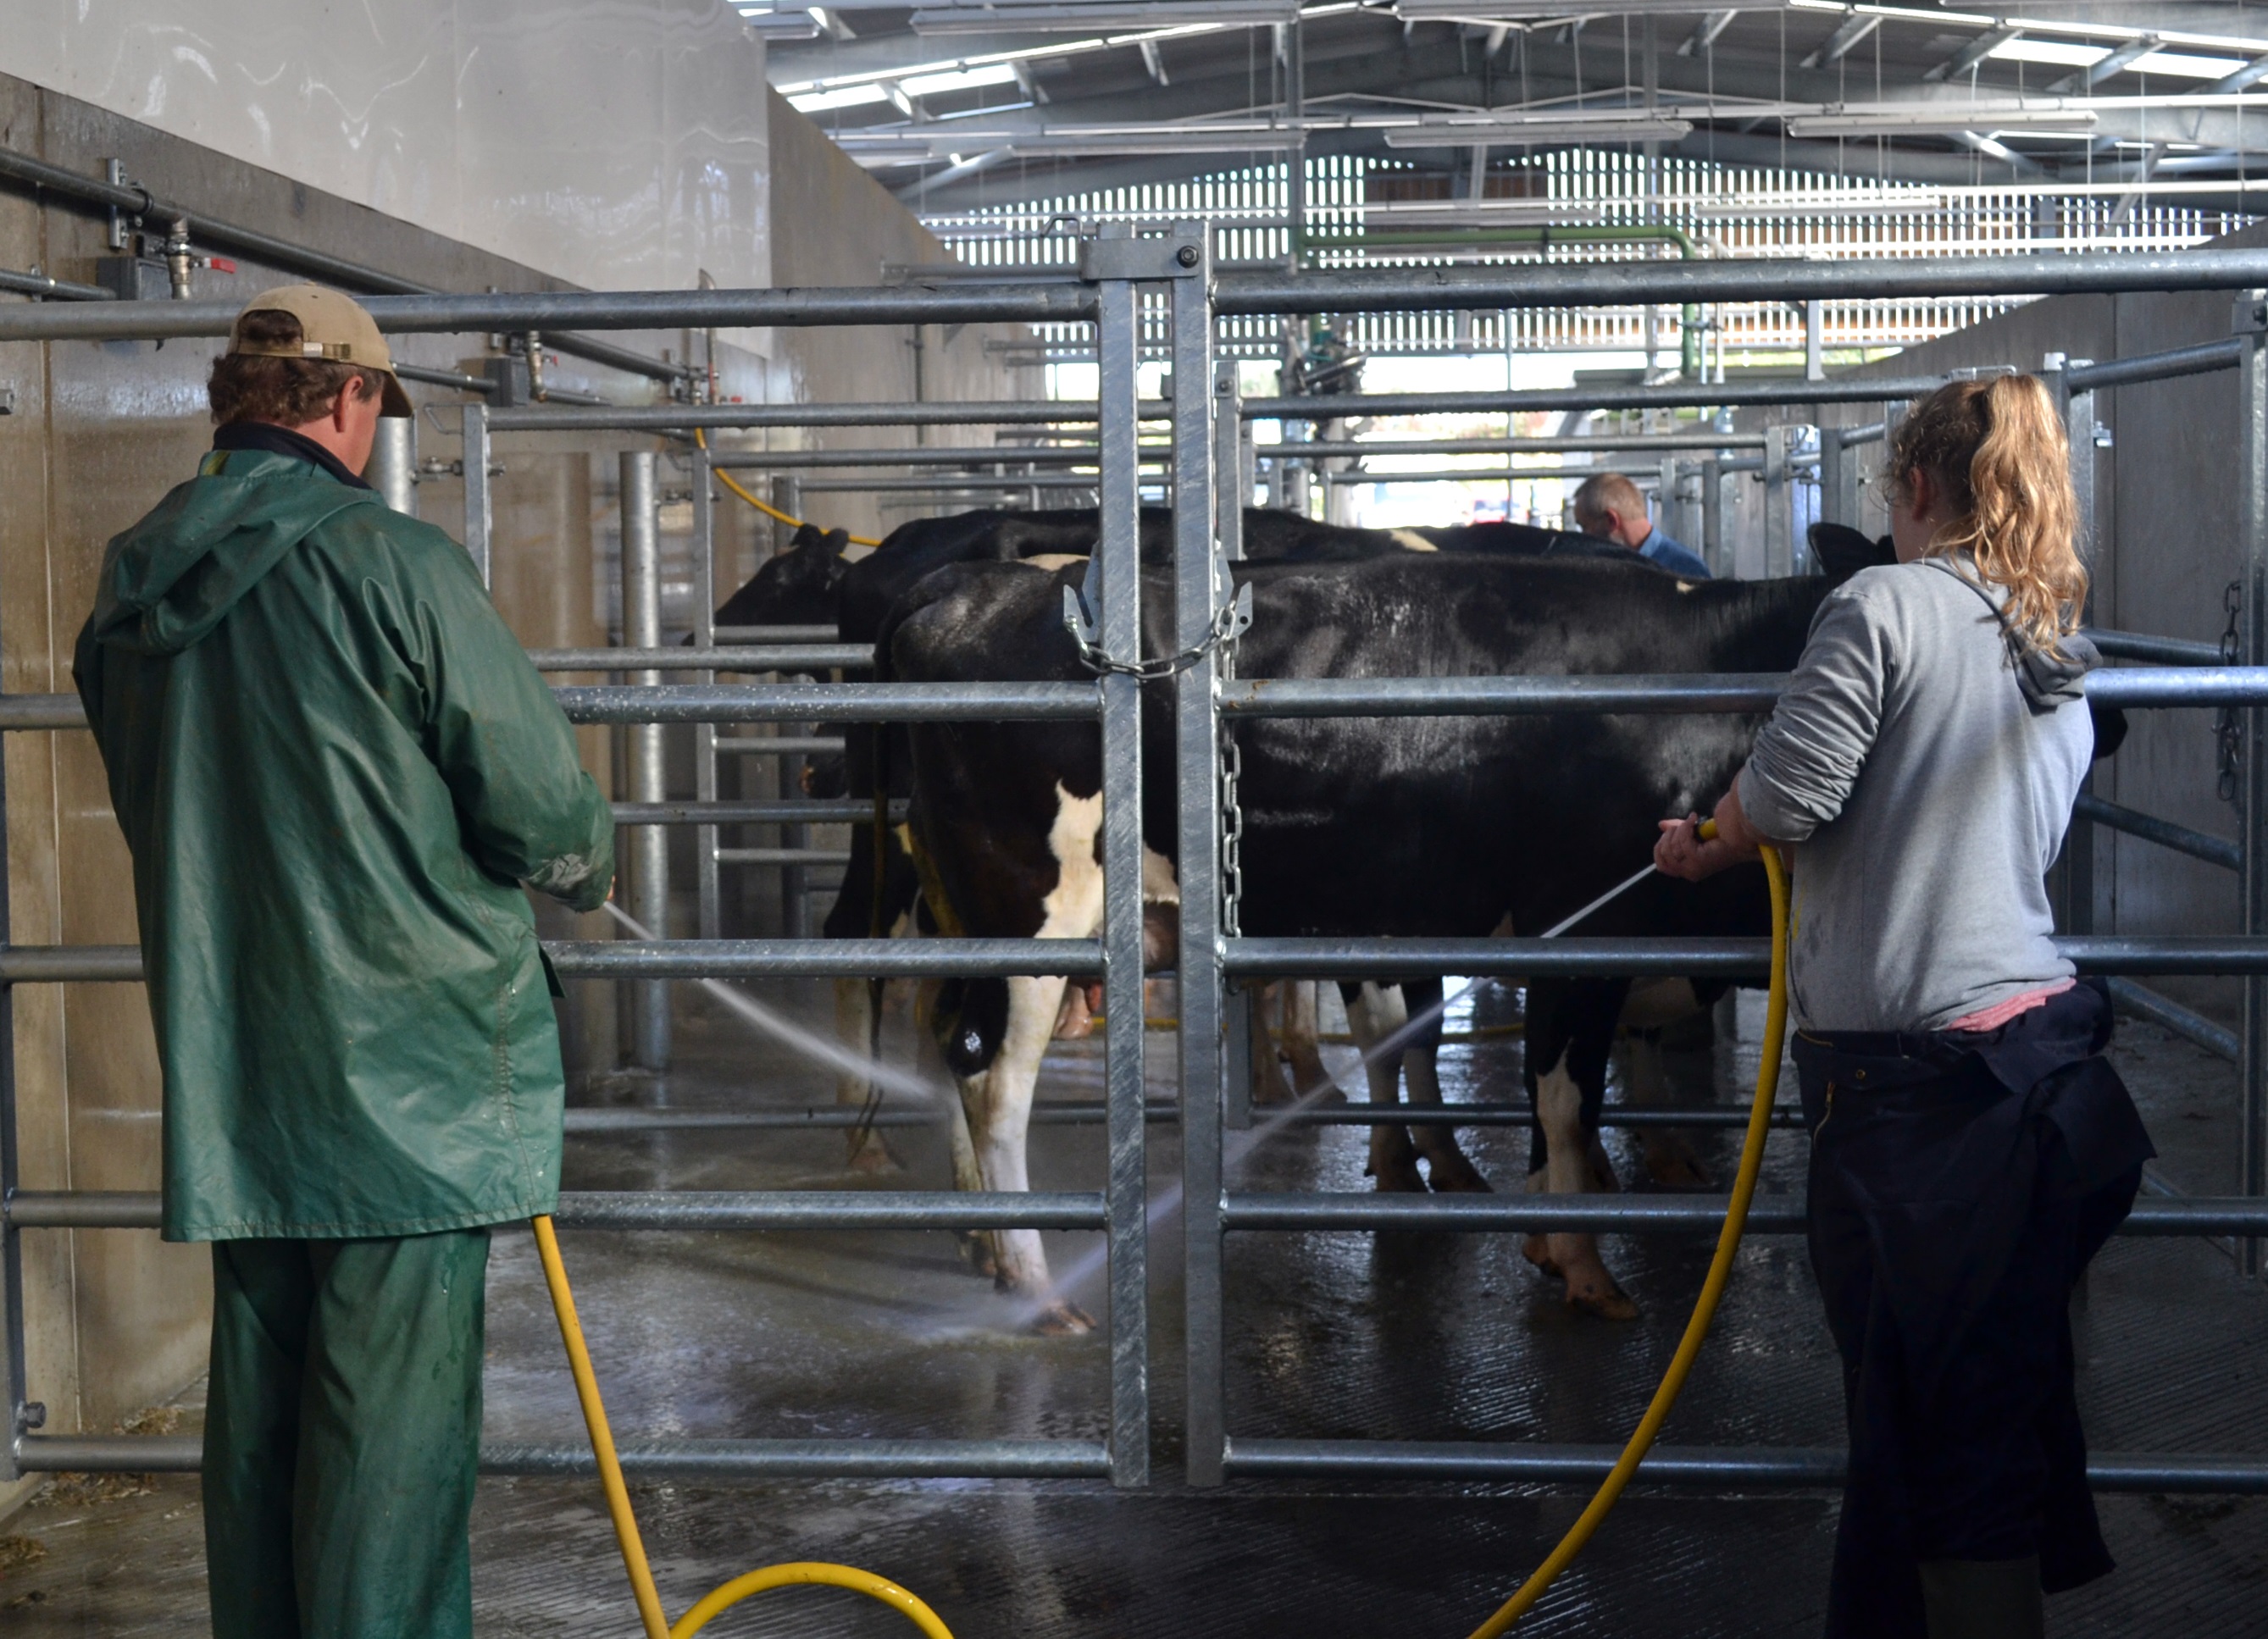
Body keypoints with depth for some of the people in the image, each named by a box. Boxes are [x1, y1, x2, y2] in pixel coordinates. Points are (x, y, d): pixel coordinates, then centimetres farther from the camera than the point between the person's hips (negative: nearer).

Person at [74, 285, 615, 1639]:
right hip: (408, 1057, -7)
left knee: (260, 1400, 15)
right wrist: (588, 863, 10)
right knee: (395, 1417, -2)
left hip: (223, 1070, 7)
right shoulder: (391, 562, -13)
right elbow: (540, 803, -12)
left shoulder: (136, 590, 7)